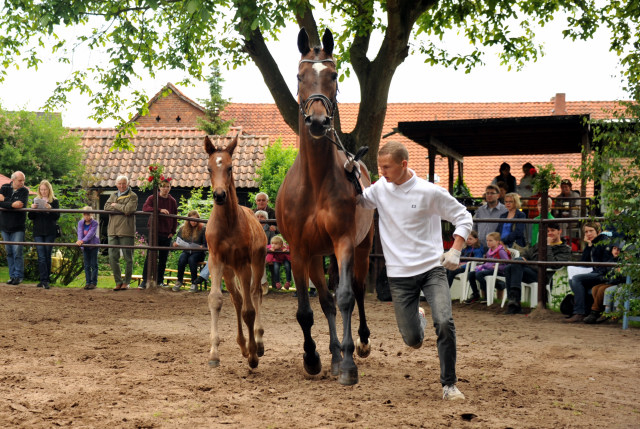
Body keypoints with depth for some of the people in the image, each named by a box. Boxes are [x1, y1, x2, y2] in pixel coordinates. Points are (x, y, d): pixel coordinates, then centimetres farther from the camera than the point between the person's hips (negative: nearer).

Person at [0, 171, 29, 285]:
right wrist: (12, 204, -23)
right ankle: (12, 276, 13)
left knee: (17, 252, -10)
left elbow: (22, 206, -18)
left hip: (18, 227, -3)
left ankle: (19, 276, -4)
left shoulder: (24, 191, -3)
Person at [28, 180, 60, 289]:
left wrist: (50, 209, -22)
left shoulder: (54, 201, 5)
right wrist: (32, 209, -10)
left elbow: (57, 216, -4)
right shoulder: (36, 200, 12)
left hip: (50, 232, -1)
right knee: (41, 257, -6)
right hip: (38, 232, 1)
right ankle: (44, 280, -9)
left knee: (47, 256, 3)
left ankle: (46, 280, 8)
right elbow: (31, 217, 10)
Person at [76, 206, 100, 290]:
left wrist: (83, 240, -39)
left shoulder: (94, 223, -13)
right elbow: (80, 233, -16)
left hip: (93, 245, -3)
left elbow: (91, 234, -25)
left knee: (94, 264, 1)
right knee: (87, 265, 7)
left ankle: (94, 282, 5)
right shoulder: (80, 223, -2)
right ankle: (87, 282, 11)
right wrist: (80, 241, -36)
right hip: (85, 246, 3)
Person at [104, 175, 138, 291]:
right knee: (113, 257, 3)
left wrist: (116, 205, -3)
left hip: (126, 231, -5)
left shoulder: (132, 196, 2)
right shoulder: (113, 195, 18)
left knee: (128, 258, -1)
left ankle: (126, 282, 9)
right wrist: (122, 210, -8)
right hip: (113, 230, 5)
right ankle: (118, 281, 12)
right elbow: (106, 207, 2)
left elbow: (129, 209, -15)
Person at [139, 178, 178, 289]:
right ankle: (145, 280, -6)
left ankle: (160, 281, 14)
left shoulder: (172, 201, 10)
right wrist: (160, 210, -27)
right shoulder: (153, 198, 1)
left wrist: (173, 231, 6)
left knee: (163, 258, 6)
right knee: (150, 256, -9)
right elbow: (145, 208, -18)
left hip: (167, 234, 3)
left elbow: (175, 218, 15)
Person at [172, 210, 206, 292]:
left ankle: (194, 284, -27)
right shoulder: (183, 228, 8)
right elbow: (177, 241, 12)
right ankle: (179, 281, -13)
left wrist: (201, 247, -25)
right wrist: (175, 243, -11)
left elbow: (205, 245, -4)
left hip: (198, 253, -3)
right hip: (186, 252, 3)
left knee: (191, 259, -34)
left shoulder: (202, 229, -2)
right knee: (181, 259, -30)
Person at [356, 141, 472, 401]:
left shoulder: (430, 192, -9)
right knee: (413, 341, 2)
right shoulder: (380, 188, 2)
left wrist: (455, 251, -13)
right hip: (400, 275, 3)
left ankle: (449, 384, -5)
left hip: (432, 269, -3)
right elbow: (357, 202, 21)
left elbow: (463, 218, 0)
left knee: (444, 323, -23)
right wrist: (350, 174, 3)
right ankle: (417, 317, 40)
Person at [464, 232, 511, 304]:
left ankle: (486, 296, -18)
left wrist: (497, 267, -20)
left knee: (479, 274, -29)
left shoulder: (501, 251, -9)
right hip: (487, 269, 9)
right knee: (471, 274, -5)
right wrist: (481, 266, 7)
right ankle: (475, 295, 6)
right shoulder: (489, 251, 16)